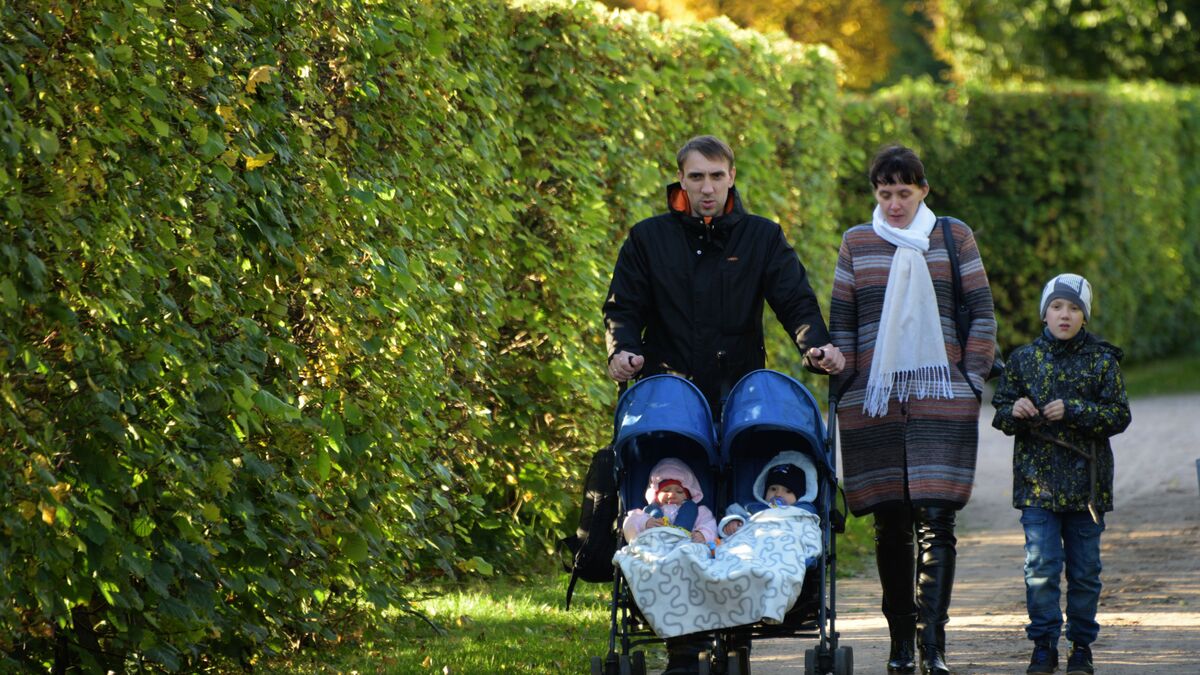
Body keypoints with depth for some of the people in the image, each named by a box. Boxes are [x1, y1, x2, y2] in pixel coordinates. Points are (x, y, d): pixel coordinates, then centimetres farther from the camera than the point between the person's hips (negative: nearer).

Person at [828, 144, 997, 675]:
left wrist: (973, 379, 1)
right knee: (890, 524, 3)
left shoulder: (954, 237, 8)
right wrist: (845, 387, 5)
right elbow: (840, 321, 13)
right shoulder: (856, 243, 11)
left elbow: (981, 312, 9)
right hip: (875, 402, 2)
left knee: (935, 521, -11)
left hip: (942, 400, -2)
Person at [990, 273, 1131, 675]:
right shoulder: (1024, 359, 7)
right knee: (1041, 565, -7)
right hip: (1037, 478, 0)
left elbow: (1119, 416, -4)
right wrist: (1014, 412, -12)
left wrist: (1073, 411, -16)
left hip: (1086, 480, 0)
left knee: (1084, 569, 5)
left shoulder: (1102, 361, 2)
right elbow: (1000, 413, 11)